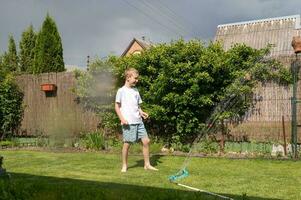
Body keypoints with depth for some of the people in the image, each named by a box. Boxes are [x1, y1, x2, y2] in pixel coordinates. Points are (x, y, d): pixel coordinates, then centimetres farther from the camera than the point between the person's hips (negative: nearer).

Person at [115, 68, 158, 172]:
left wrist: (141, 112, 3)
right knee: (127, 143, 0)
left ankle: (147, 164, 14)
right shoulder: (121, 91, -3)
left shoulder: (135, 90, 16)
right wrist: (122, 119, -12)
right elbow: (117, 106, -3)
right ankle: (124, 165, 16)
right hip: (128, 122, -6)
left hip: (138, 121, 6)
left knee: (146, 141, 2)